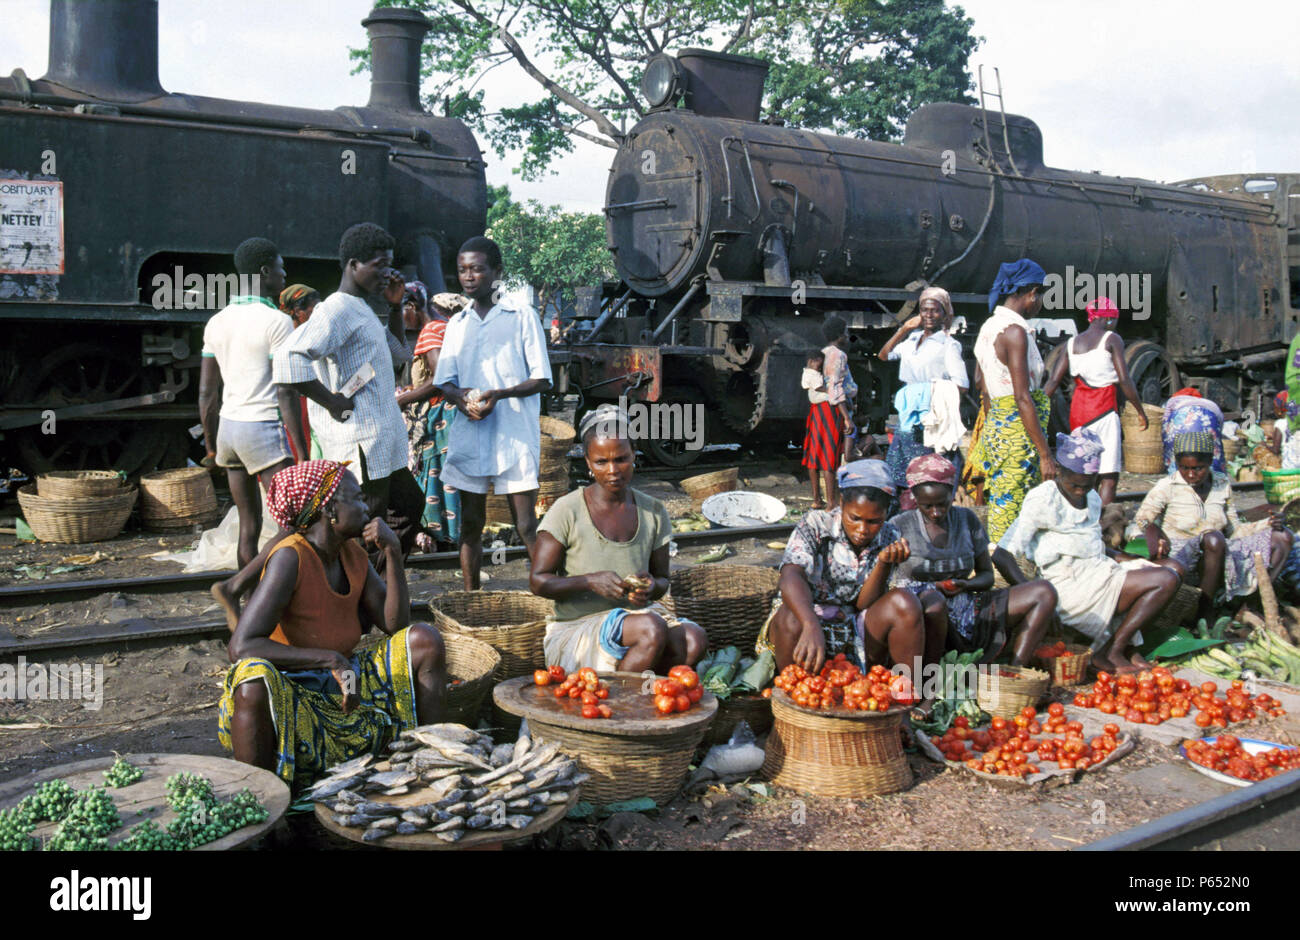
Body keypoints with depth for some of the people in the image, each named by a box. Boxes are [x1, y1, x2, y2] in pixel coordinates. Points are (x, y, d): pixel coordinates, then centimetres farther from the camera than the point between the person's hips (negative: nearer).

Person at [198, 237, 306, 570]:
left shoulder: (217, 322, 11)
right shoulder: (277, 322, -10)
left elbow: (207, 393, 12)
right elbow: (285, 394, -15)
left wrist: (211, 445, 20)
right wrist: (303, 454, -12)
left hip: (229, 427, 8)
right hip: (264, 430, -8)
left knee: (248, 526, 12)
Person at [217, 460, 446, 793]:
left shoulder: (352, 554, 2)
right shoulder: (290, 559, -19)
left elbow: (394, 625, 1)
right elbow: (241, 646, -27)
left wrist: (393, 554, -10)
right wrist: (331, 659, -32)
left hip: (344, 685, 7)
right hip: (292, 694, -7)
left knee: (424, 639, -7)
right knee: (255, 680, -39)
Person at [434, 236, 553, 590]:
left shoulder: (522, 315, 1)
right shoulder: (457, 324, 15)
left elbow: (542, 379, -3)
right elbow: (444, 381, 14)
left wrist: (499, 394, -19)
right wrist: (459, 396, -10)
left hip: (515, 436, -4)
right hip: (468, 436, 4)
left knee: (527, 527, -4)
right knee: (470, 524, 8)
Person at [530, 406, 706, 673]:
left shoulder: (654, 512, 5)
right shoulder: (568, 511, -8)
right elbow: (538, 581, -7)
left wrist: (651, 588, -11)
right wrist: (592, 581, -23)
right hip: (577, 628, -5)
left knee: (694, 640, -26)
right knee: (652, 629, -33)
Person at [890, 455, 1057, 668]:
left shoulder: (967, 520, 11)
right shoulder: (900, 526, 0)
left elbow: (987, 575, 15)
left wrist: (965, 585, -9)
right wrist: (934, 588, -19)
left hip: (966, 609, 5)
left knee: (1044, 592, -7)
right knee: (933, 602, -43)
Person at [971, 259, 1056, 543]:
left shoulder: (988, 326, 12)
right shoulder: (1015, 331, -15)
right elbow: (1022, 398, -20)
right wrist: (1045, 453, -18)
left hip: (995, 425, 9)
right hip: (1017, 431, -9)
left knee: (999, 509, 14)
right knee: (1011, 517, -4)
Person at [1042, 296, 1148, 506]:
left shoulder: (1071, 343, 10)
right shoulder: (1111, 340, -4)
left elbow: (1053, 382, 5)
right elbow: (1124, 380, -9)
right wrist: (1140, 411, 0)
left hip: (1077, 410, 6)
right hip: (1103, 410, -6)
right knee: (1109, 477, -5)